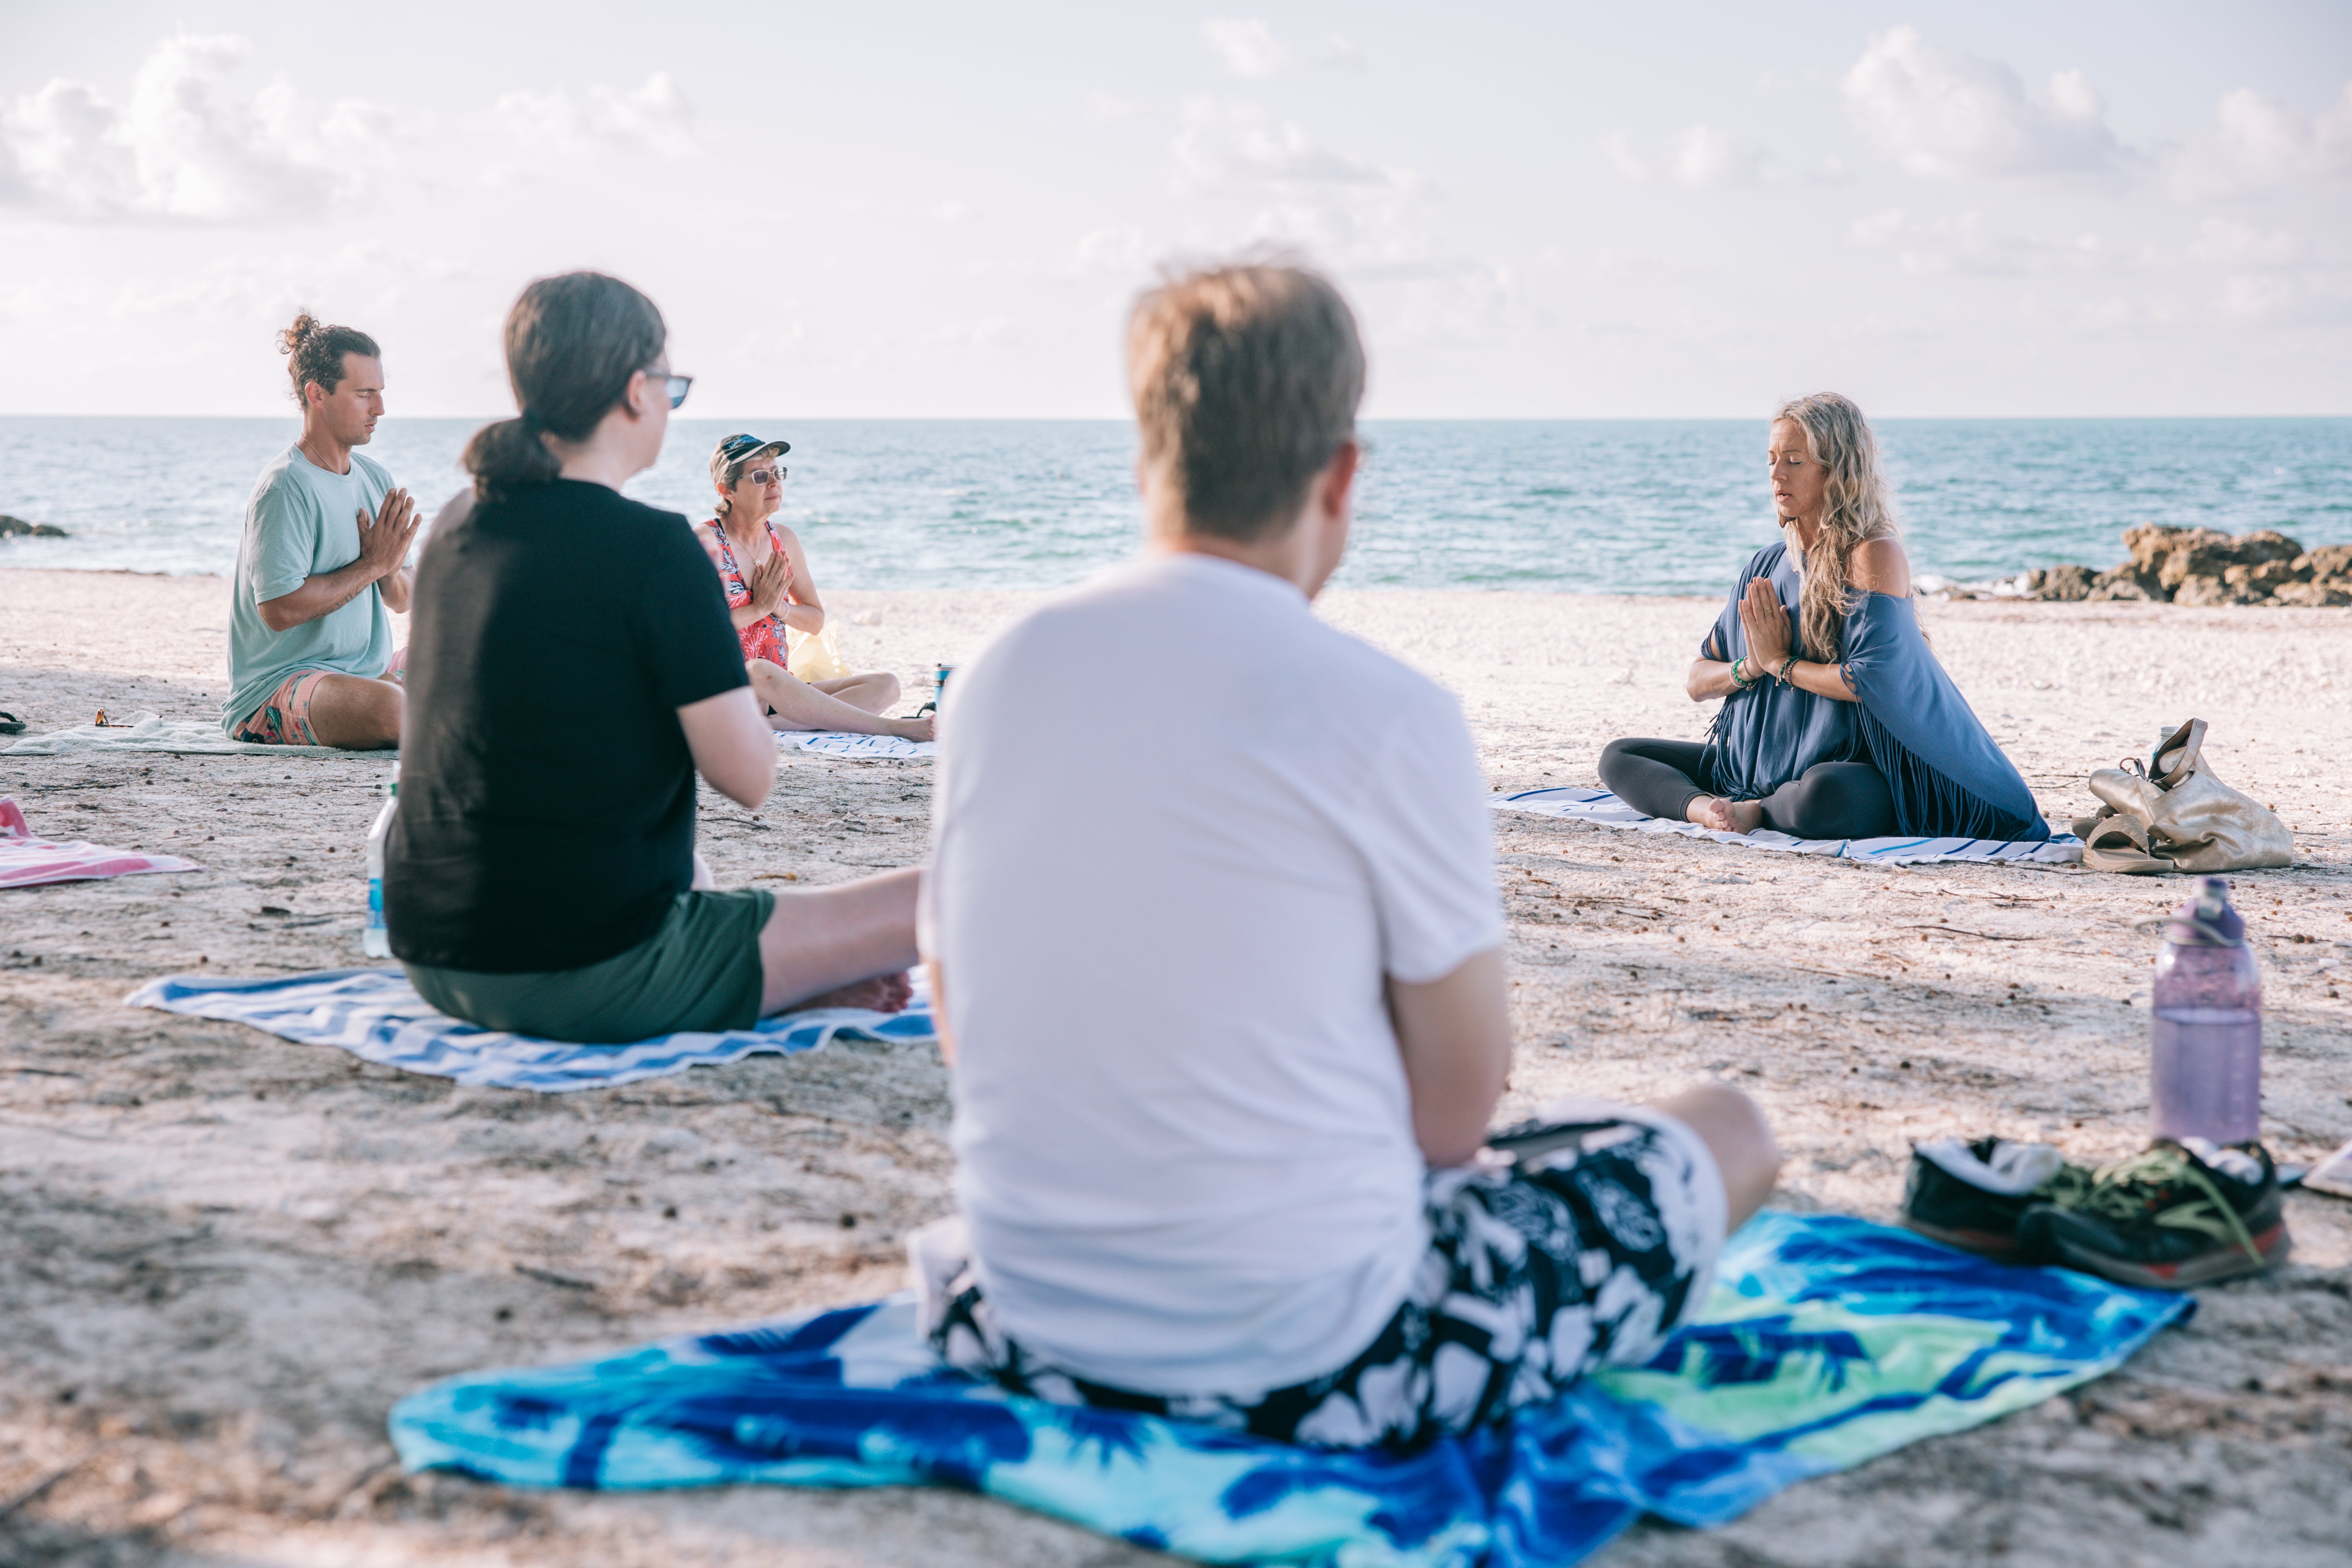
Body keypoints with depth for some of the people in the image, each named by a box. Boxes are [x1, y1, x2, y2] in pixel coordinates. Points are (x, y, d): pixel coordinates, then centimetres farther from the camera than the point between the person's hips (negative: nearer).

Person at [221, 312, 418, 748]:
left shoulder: (375, 478, 10)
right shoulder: (286, 487, -15)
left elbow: (401, 601, 14)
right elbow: (279, 609, -24)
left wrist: (392, 570, -10)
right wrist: (372, 565, -16)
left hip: (370, 668, 8)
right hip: (280, 679, -8)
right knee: (387, 706, -36)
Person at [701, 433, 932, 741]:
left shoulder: (784, 540, 12)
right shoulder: (707, 542, -7)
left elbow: (816, 621, 17)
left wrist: (780, 608, -3)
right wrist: (760, 608, -13)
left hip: (778, 689, 7)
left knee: (884, 685, -11)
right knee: (761, 672, -41)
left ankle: (770, 722, -35)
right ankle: (893, 728, -38)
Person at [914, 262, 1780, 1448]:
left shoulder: (998, 676, -2)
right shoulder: (1386, 718, -19)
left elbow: (963, 1030, 8)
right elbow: (1461, 1100, -11)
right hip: (1309, 1370, -8)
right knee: (1723, 1134, 12)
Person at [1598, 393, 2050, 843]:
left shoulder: (1874, 555, -10)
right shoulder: (1768, 565, 11)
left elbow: (1873, 680, -22)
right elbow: (1698, 683, 13)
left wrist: (1781, 664, -8)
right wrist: (1749, 668, -9)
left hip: (1846, 766, -7)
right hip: (1756, 763, 7)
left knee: (1823, 794, -43)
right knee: (1618, 756, -2)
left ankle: (1757, 812, -12)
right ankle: (1700, 806, -28)